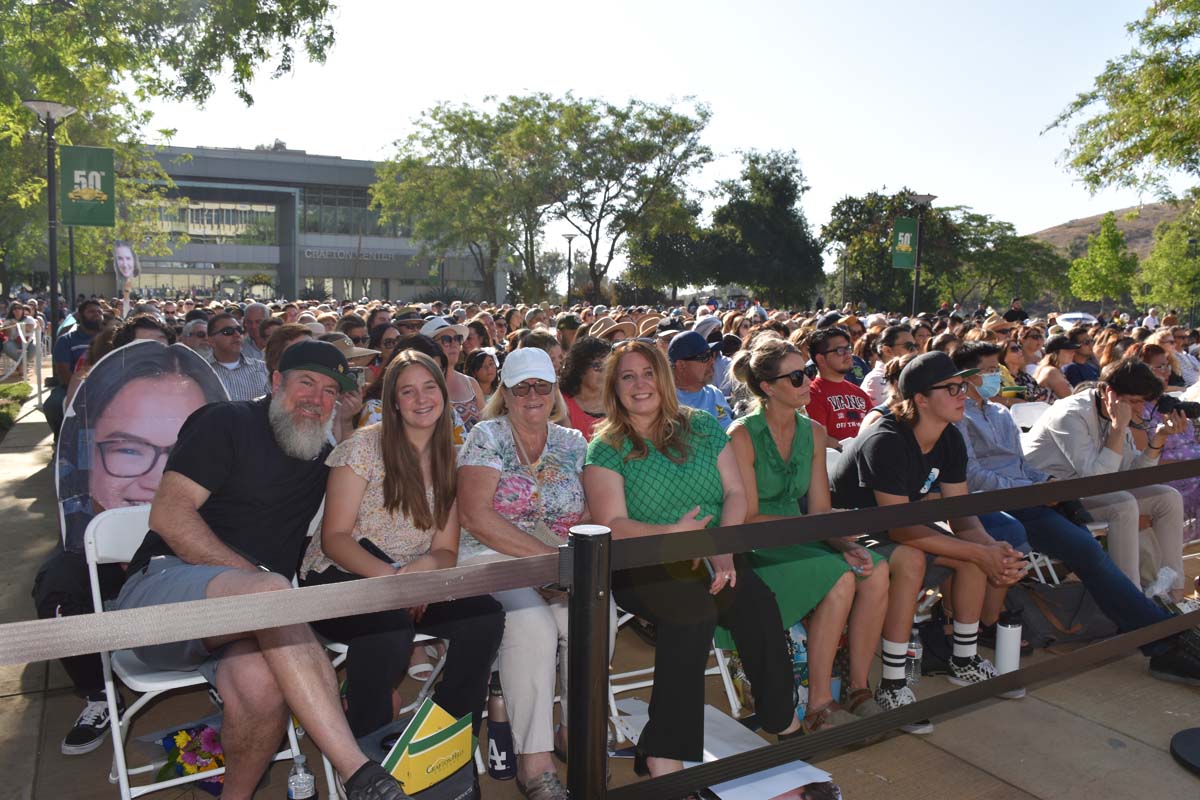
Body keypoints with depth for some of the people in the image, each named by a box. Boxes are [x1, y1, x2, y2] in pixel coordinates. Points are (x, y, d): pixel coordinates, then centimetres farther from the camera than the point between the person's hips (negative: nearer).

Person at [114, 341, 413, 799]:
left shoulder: (323, 459, 19)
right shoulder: (226, 423, 2)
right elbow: (169, 516, -9)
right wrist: (255, 580, -16)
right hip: (162, 586, -4)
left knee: (264, 683, -34)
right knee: (269, 590, -38)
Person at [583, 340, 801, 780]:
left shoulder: (703, 427, 12)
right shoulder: (605, 448, 2)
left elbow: (735, 493, 6)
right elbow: (613, 525, -7)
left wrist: (724, 549, -11)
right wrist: (673, 533, -23)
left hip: (711, 558, 4)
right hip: (643, 566, -3)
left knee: (757, 602, -23)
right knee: (694, 607, -32)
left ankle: (781, 718, 0)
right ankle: (664, 756, -24)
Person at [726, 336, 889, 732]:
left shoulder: (813, 432, 8)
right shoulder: (743, 435, -11)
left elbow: (820, 510, 5)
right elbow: (747, 518, -15)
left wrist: (846, 543, -14)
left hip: (798, 542, 6)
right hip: (754, 551, -6)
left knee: (876, 569, -19)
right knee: (841, 578, -28)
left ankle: (859, 690, -7)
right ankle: (818, 708, -17)